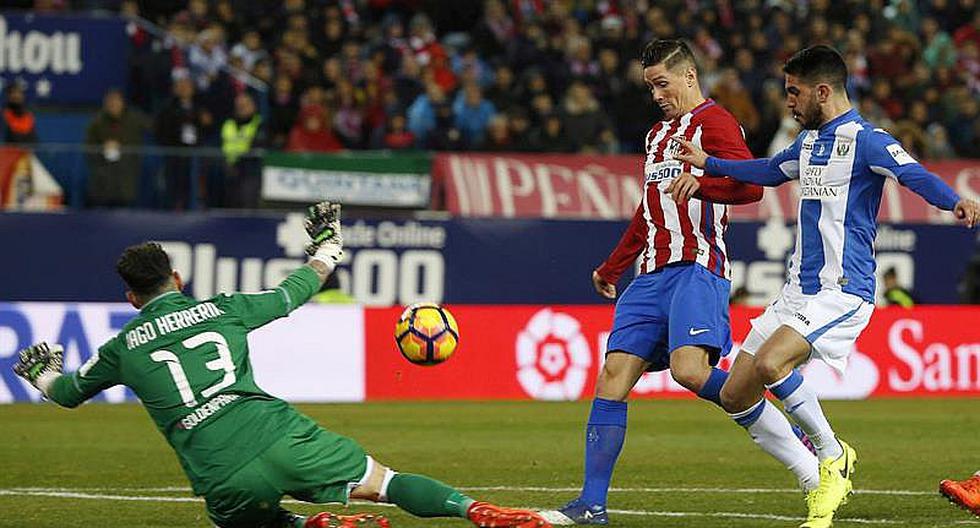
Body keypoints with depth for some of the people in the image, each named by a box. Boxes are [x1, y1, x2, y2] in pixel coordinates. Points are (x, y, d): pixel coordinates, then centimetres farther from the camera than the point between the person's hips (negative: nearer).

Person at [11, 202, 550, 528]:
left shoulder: (123, 348, 14)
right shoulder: (219, 309, 14)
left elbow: (68, 392, 30)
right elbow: (293, 293, 28)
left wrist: (42, 372, 53)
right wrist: (326, 248, 45)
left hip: (221, 479, 0)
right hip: (279, 437, 0)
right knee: (381, 482, 5)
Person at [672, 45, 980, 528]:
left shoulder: (865, 140, -12)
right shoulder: (809, 142, 15)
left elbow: (913, 174, -29)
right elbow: (770, 171, 36)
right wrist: (707, 165, 38)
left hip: (842, 290, -9)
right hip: (797, 290, 9)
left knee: (771, 364, -30)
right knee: (734, 396, 5)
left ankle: (833, 456, -9)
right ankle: (816, 481, 14)